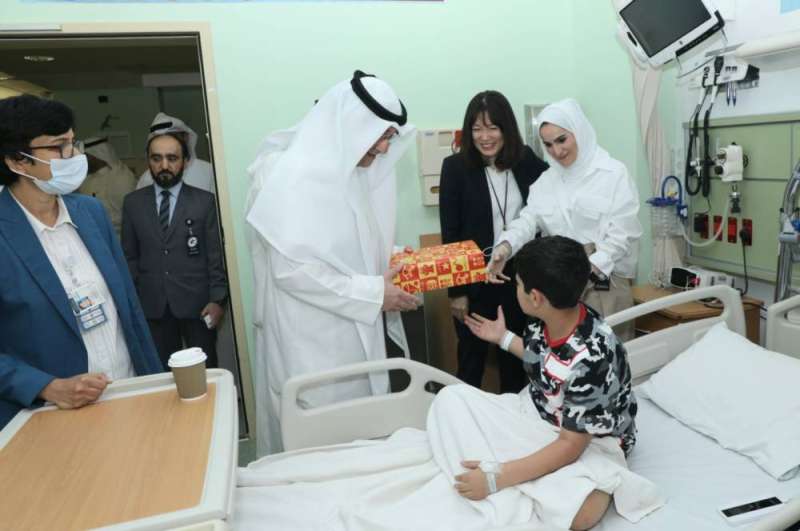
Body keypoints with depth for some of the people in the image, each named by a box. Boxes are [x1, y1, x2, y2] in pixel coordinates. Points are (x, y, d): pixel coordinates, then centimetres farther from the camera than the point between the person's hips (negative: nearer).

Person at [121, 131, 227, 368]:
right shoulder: (133, 203, 7)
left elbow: (217, 255, -1)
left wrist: (217, 299, -8)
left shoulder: (205, 201, 1)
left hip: (197, 303, -1)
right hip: (153, 306, 2)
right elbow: (129, 256, 10)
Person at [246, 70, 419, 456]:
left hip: (356, 332, 8)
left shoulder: (356, 172, 7)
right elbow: (292, 269, -23)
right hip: (312, 342, -8)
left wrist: (392, 259, 1)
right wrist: (372, 293, -19)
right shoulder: (294, 175, -18)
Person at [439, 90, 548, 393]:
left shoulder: (526, 162, -1)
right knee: (472, 357, 11)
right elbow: (449, 234, -9)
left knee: (515, 354, 18)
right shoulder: (455, 167, -9)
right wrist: (455, 290, -10)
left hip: (519, 276, 4)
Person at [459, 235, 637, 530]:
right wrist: (503, 338, 15)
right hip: (540, 419, 7)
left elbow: (569, 447, -30)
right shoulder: (548, 319, -14)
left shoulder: (591, 359, -36)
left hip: (593, 441, -7)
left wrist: (495, 479, -33)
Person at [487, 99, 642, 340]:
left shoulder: (614, 173, -4)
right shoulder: (547, 179, 10)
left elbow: (621, 235, -10)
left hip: (603, 281, -4)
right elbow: (529, 219, -4)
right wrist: (505, 246, -24)